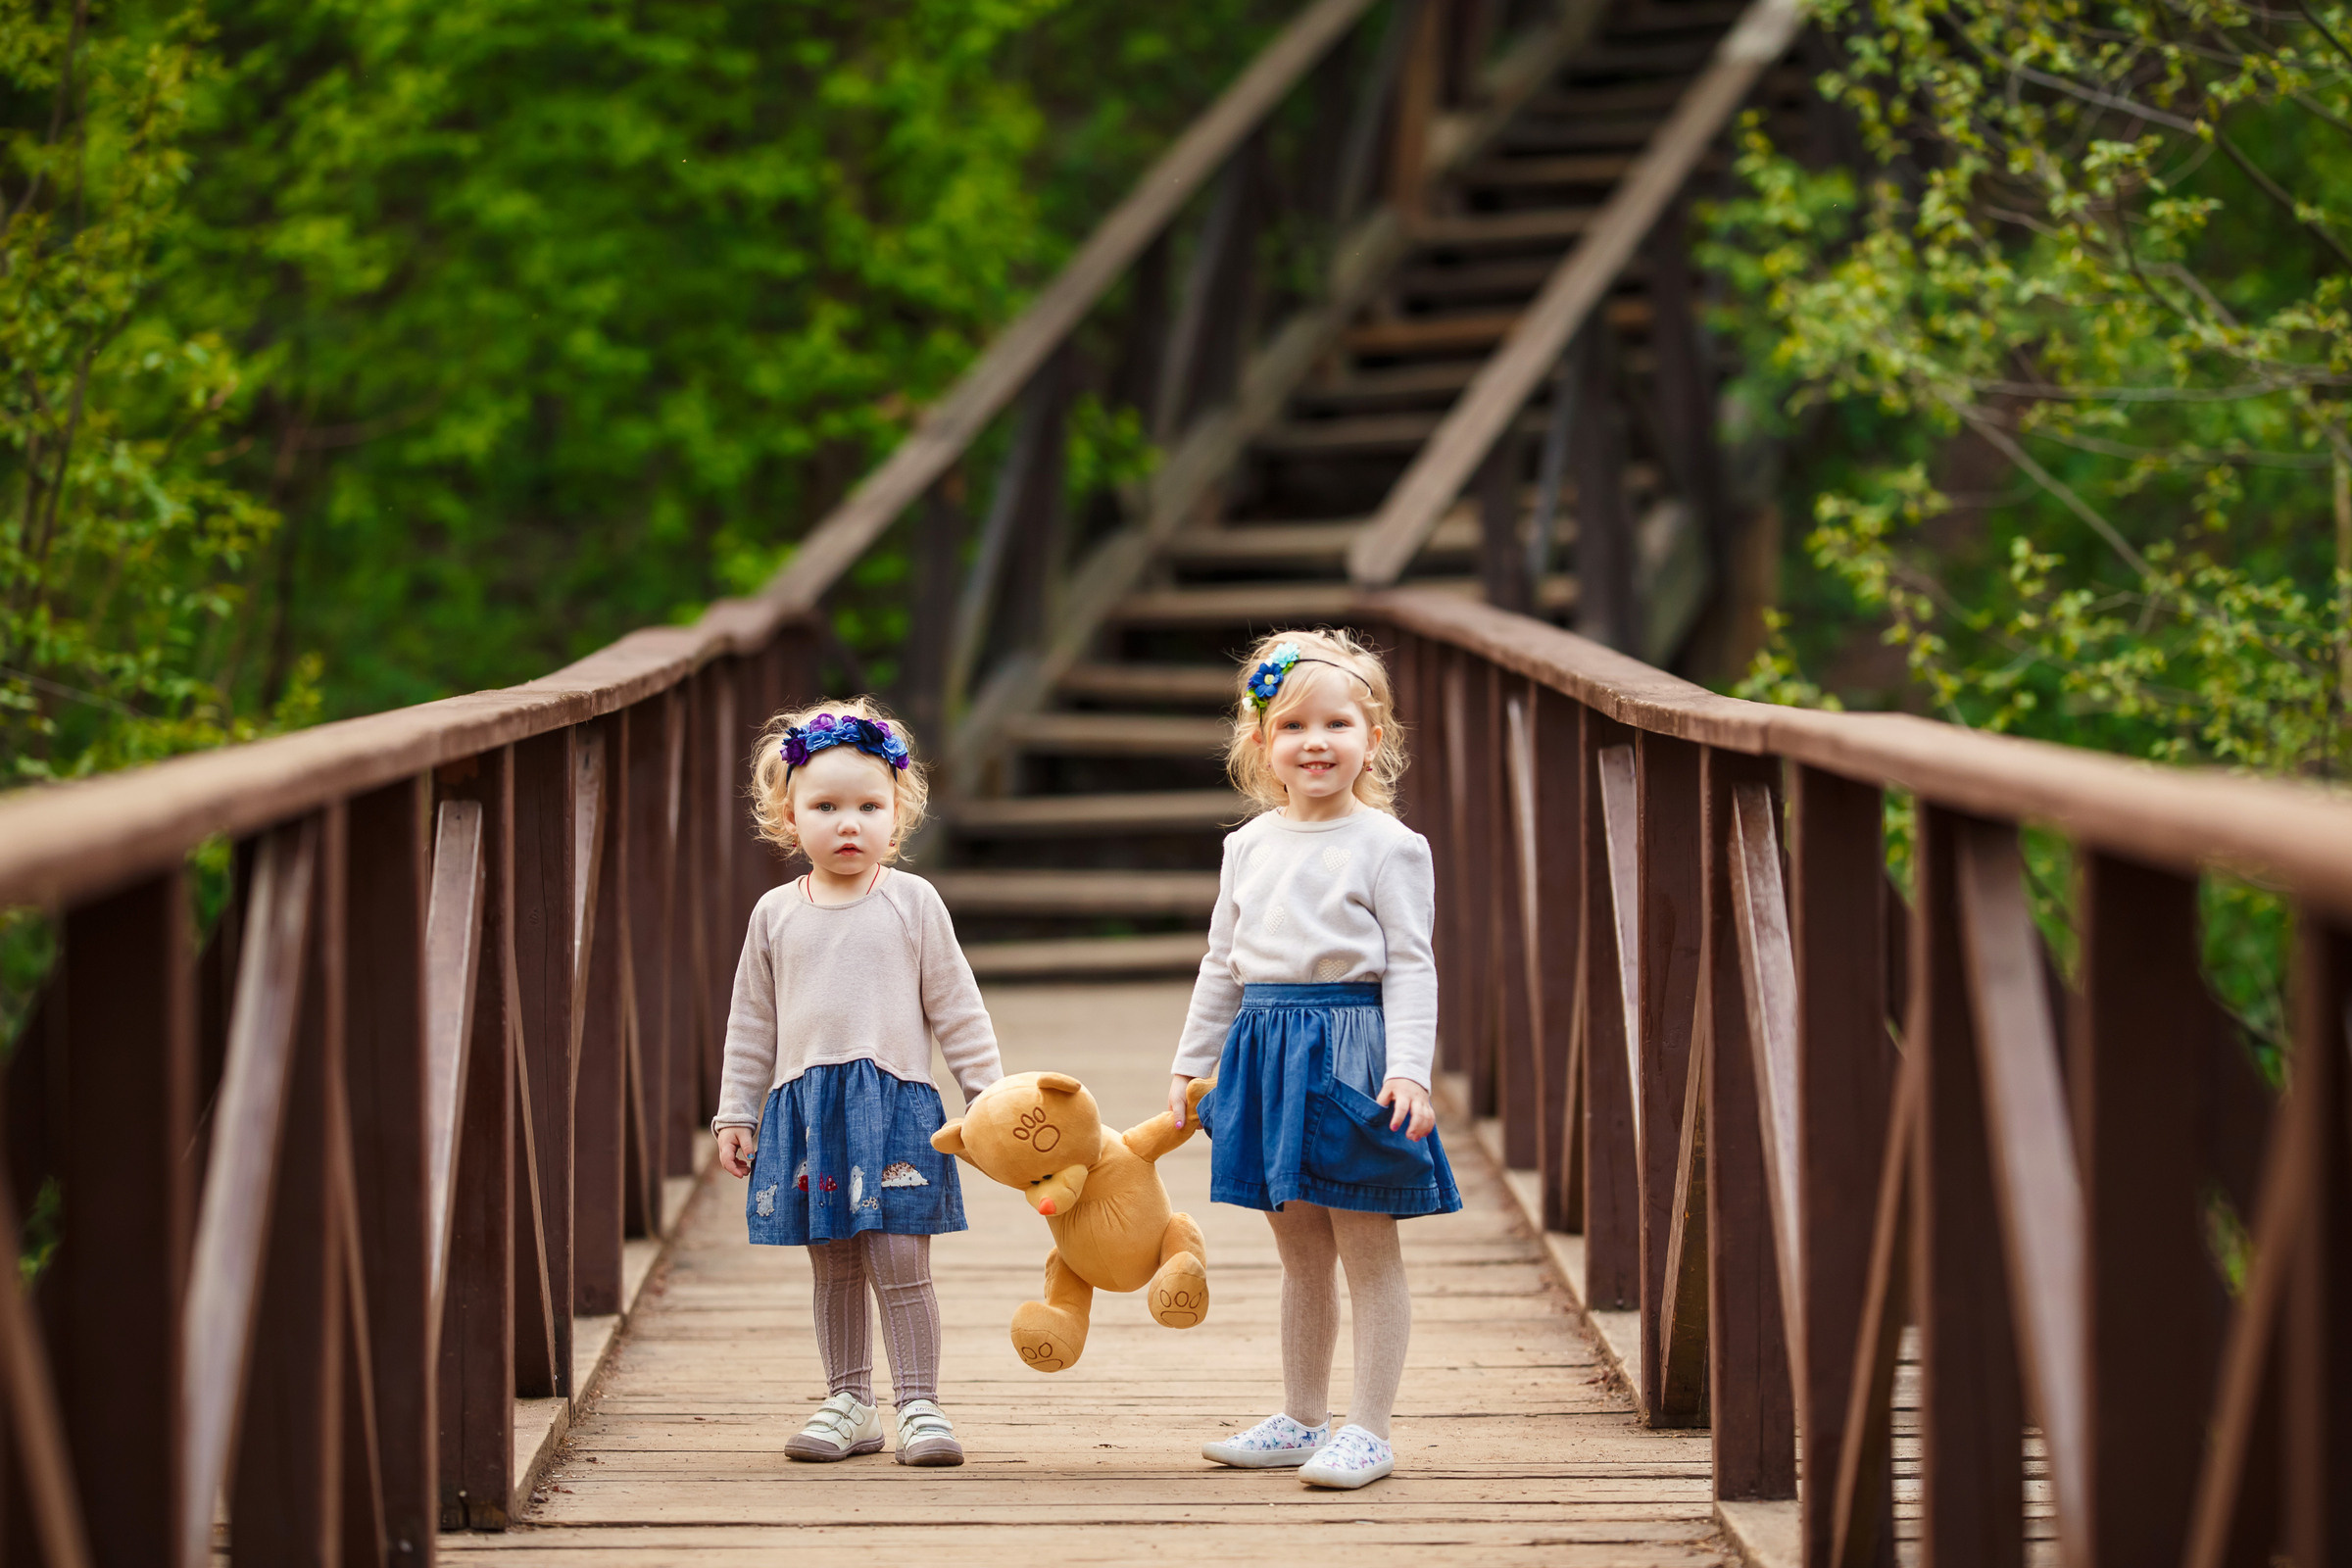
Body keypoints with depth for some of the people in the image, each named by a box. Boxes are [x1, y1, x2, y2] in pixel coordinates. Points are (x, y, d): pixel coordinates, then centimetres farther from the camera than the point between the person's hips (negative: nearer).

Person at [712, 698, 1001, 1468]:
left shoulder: (912, 902, 2)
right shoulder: (776, 914, 8)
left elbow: (956, 1007, 5)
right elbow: (751, 1023, 14)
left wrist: (991, 1093, 2)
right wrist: (736, 1113, 12)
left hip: (894, 1101, -2)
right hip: (805, 1108, 2)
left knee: (899, 1263, -6)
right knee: (834, 1271, 8)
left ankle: (919, 1404, 1)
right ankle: (848, 1404, 18)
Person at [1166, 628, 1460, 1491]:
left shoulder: (1387, 846, -6)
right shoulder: (1250, 846, 11)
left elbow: (1410, 967, -8)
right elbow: (1222, 965, 18)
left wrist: (1408, 1070, -18)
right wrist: (1189, 1064, 18)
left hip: (1352, 1047, -6)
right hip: (1266, 1049, 6)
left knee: (1367, 1250, -1)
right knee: (1300, 1252, 15)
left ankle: (1368, 1428, 3)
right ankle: (1301, 1419, 23)